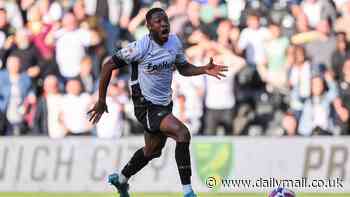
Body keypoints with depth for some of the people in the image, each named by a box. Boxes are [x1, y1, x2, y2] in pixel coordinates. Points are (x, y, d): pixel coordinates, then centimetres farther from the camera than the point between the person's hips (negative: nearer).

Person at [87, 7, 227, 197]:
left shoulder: (174, 42, -2)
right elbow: (108, 66, -13)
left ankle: (120, 179, 49)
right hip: (146, 105, -8)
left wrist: (204, 70, -6)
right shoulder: (140, 47, -21)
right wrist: (101, 101, -11)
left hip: (165, 104, 8)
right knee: (182, 133, -26)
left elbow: (183, 68, 14)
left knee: (153, 151, 24)